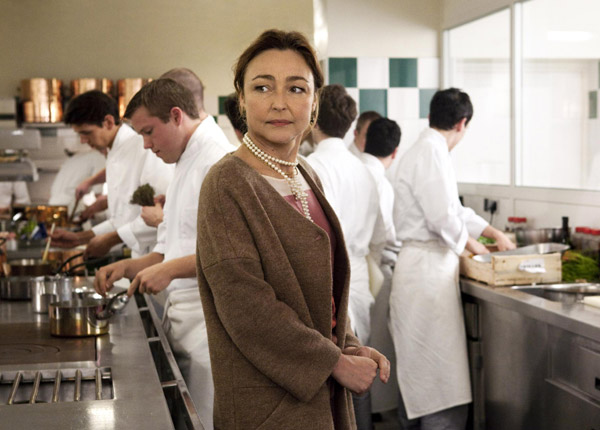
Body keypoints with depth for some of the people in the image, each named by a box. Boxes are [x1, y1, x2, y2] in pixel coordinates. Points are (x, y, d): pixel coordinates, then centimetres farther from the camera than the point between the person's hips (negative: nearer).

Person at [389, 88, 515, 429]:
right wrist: (473, 245, -1)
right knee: (443, 377, -8)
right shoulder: (432, 154, -14)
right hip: (428, 265, -10)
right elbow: (444, 218, -20)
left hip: (427, 265, 10)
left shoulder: (424, 151, 18)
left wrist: (495, 233, 33)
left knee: (418, 369, 15)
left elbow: (454, 207, 28)